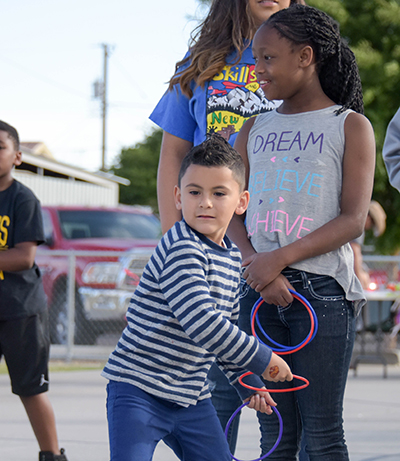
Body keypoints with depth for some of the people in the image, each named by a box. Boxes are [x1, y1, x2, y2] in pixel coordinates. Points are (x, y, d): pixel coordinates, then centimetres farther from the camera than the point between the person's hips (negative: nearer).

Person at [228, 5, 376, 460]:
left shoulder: (350, 126, 4)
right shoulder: (254, 130, 17)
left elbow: (354, 219, -6)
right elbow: (232, 213, 10)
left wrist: (278, 259, -15)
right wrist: (259, 271, -10)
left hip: (322, 289, -4)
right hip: (260, 290, 4)